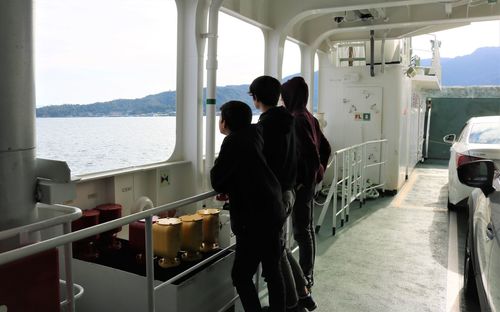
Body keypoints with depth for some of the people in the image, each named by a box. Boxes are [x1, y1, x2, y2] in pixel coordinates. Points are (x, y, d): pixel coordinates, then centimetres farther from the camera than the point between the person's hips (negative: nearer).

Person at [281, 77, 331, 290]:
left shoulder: (296, 120, -17)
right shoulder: (309, 117, 10)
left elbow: (310, 153, -25)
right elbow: (325, 149, 16)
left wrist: (305, 182, -16)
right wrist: (318, 173, 16)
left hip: (300, 184, -9)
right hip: (308, 182, 9)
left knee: (301, 231, 1)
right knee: (307, 228, 16)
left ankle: (305, 279, 12)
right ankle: (308, 276, 28)